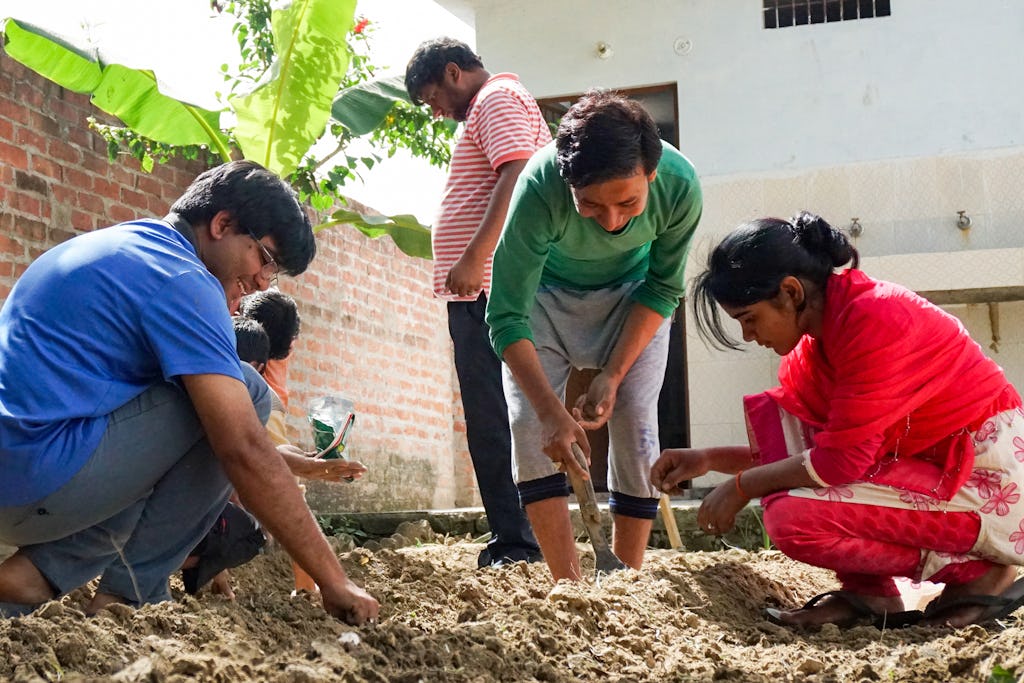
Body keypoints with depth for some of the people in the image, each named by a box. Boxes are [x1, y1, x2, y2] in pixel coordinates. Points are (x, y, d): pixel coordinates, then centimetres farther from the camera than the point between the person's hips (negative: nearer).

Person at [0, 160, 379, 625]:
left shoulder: (114, 244, 19)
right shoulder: (182, 280, -11)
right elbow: (245, 450, -19)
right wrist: (335, 583, -16)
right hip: (40, 483, -10)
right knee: (242, 393, -5)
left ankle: (45, 570, 11)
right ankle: (131, 591, -2)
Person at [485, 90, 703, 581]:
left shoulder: (679, 186, -33)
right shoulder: (539, 186, -39)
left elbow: (663, 288, -15)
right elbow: (506, 316, -34)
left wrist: (614, 375, -21)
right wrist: (553, 411, -43)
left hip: (632, 294, 1)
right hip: (545, 292, 0)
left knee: (635, 425, -11)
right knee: (530, 423, -14)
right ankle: (570, 586, -10)